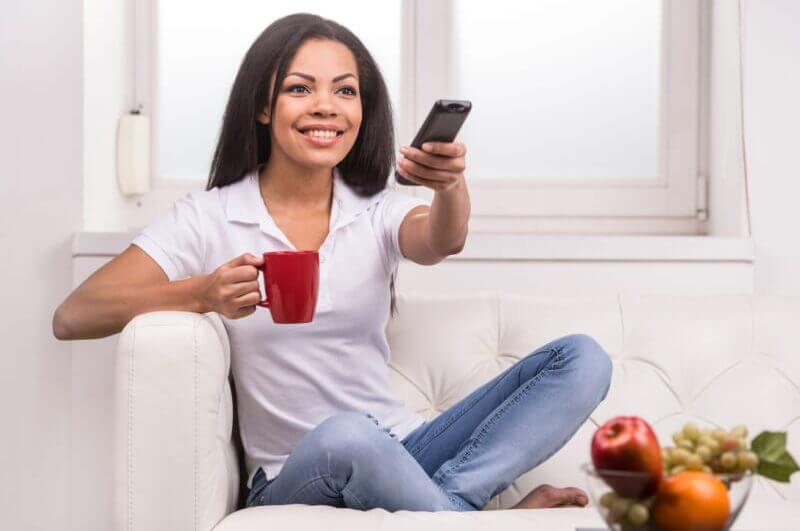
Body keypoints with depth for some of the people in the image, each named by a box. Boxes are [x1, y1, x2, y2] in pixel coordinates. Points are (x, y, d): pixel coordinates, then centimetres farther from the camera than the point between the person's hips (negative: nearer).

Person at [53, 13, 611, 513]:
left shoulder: (380, 212, 7)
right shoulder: (208, 219, -1)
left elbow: (440, 243, -17)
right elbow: (71, 318, -10)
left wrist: (451, 183, -40)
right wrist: (202, 293, -26)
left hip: (401, 457, 4)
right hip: (292, 478, -4)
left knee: (582, 358, -13)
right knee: (345, 435, -39)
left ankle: (450, 498, -26)